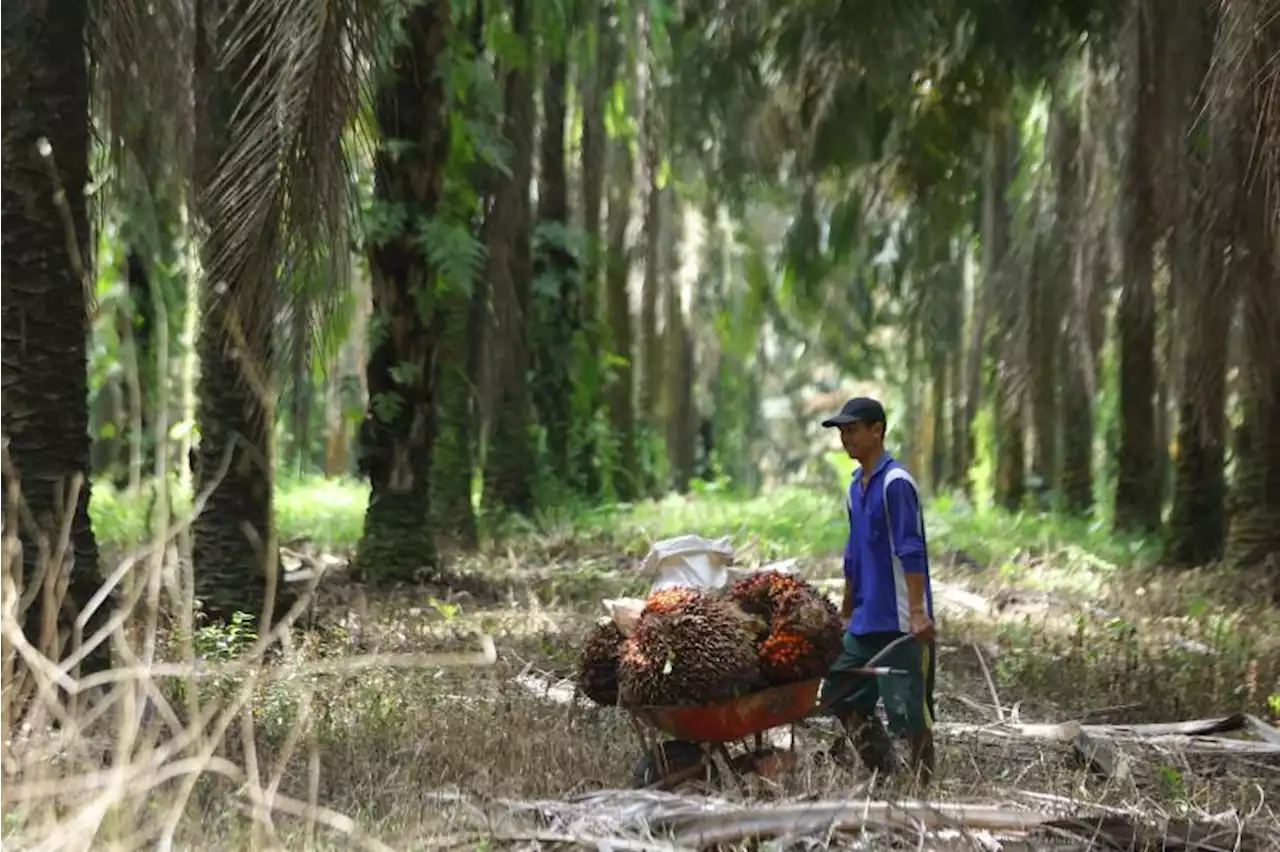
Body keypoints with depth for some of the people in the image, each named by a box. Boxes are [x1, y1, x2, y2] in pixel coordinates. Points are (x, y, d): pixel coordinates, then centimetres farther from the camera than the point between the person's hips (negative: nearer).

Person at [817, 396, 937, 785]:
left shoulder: (895, 483, -12)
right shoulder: (857, 485, 15)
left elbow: (912, 553, -18)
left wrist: (918, 613, -24)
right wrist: (846, 614, 24)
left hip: (900, 623, -9)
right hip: (865, 623, 9)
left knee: (908, 710, -5)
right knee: (841, 697, 10)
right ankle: (885, 778, 19)